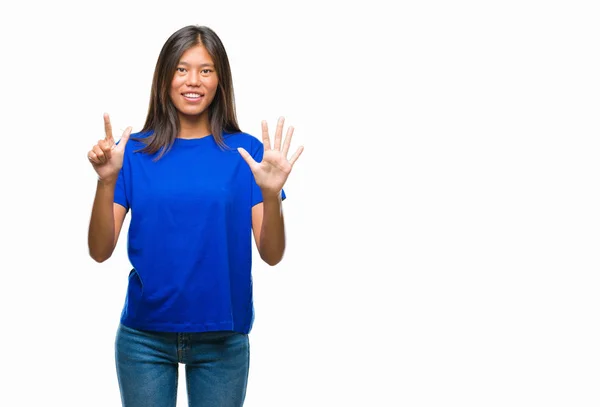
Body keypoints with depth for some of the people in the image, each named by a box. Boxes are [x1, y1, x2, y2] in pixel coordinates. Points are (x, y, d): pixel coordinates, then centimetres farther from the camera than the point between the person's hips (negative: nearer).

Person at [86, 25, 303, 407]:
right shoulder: (134, 152, -1)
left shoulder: (246, 152, -2)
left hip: (222, 338, 0)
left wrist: (271, 193, -22)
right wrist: (107, 181, -20)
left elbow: (272, 255, -5)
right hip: (144, 337, 0)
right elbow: (100, 251, -6)